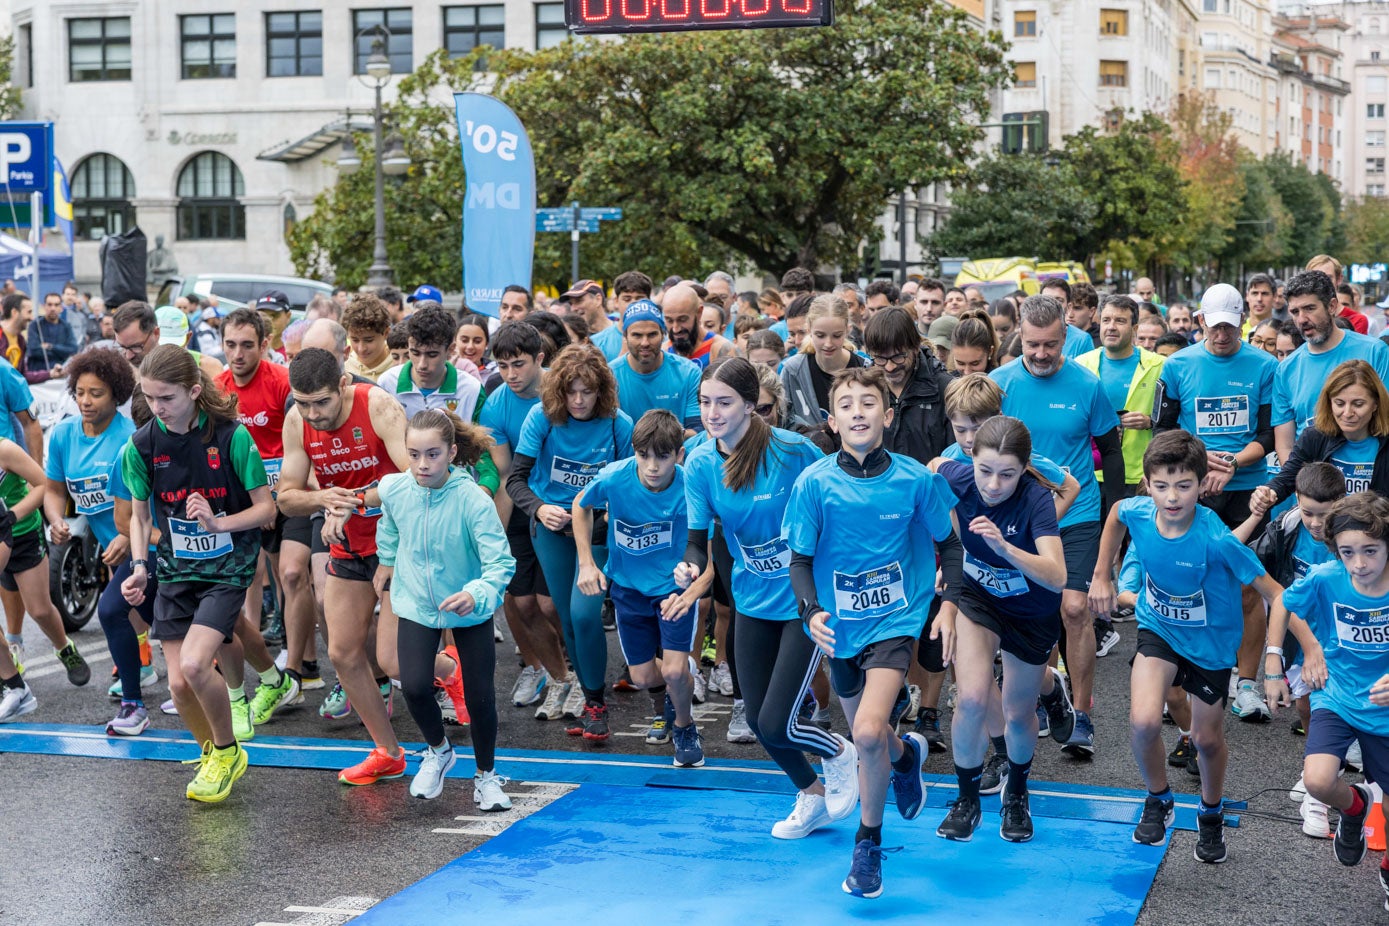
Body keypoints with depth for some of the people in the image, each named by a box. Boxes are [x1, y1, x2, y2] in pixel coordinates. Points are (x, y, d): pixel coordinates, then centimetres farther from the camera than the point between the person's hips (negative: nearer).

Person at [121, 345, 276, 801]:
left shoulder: (231, 436, -15)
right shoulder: (141, 445, -5)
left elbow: (266, 507, -9)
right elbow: (140, 514, 8)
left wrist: (218, 522, -25)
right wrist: (139, 567, -7)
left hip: (227, 568, -4)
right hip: (175, 571, 4)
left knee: (194, 664, -22)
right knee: (179, 683, -2)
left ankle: (227, 751, 5)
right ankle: (213, 755, 27)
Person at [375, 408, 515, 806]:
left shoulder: (473, 500, -28)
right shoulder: (395, 489, -16)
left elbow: (500, 561, -33)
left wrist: (476, 594, -51)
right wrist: (387, 560, 23)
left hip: (469, 610, -2)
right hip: (417, 604, 2)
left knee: (480, 695, 0)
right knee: (414, 686, -15)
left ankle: (486, 775, 28)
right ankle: (437, 750, 18)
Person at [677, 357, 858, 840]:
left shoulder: (792, 450, -20)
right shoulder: (700, 463, -7)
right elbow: (698, 536, -6)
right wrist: (690, 567, -28)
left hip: (805, 599, -5)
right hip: (753, 601, 5)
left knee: (775, 726, -10)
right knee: (758, 721, 11)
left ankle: (840, 753, 24)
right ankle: (814, 798, 38)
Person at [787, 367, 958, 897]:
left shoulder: (916, 479, -11)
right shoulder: (814, 483, -12)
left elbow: (948, 542, 5)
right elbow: (800, 560, -5)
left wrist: (950, 604, -3)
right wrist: (811, 610, -22)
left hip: (896, 619, -3)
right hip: (840, 625, 3)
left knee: (868, 733, -21)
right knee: (863, 734, 18)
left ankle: (869, 841, 1)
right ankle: (906, 753, 56)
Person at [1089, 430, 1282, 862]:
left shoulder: (1216, 539, -34)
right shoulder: (1137, 513, -22)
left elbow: (1273, 591, -29)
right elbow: (1115, 514, 5)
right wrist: (1102, 576, 8)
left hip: (1211, 640, -2)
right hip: (1159, 629, 2)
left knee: (1207, 738, 12)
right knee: (1144, 721, -20)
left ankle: (1211, 813, 44)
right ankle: (1158, 800, 11)